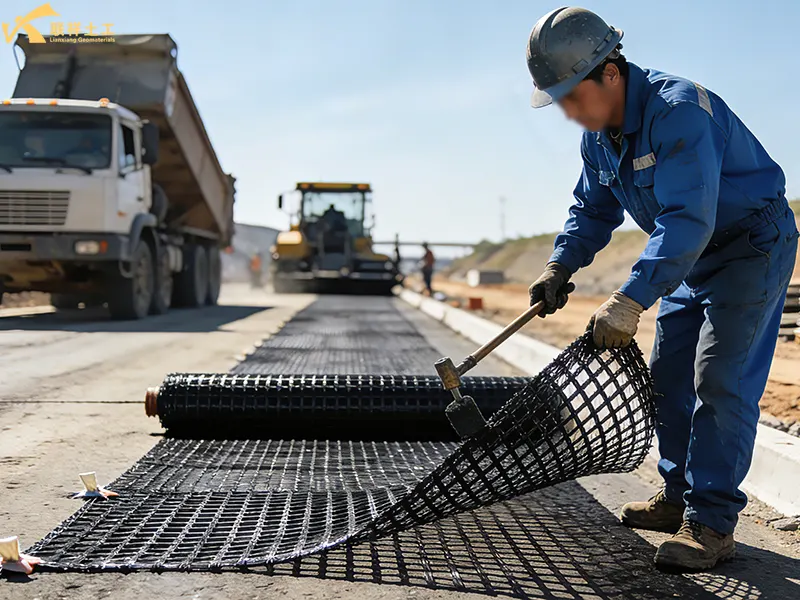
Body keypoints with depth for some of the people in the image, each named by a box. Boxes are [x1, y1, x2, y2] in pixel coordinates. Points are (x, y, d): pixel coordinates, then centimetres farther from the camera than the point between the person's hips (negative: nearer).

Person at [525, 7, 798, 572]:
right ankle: (680, 496, 23)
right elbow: (594, 209, 10)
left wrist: (632, 299, -48)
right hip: (694, 257, 9)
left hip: (754, 245, -9)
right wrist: (560, 267, -7)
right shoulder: (599, 135, -2)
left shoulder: (677, 109, -32)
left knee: (719, 379, -15)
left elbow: (688, 219, -41)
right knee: (668, 375, 10)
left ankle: (711, 522, -9)